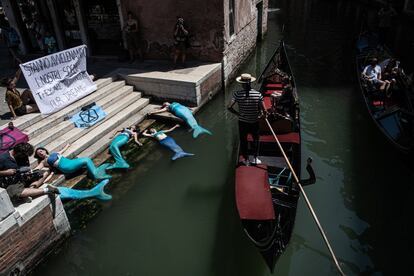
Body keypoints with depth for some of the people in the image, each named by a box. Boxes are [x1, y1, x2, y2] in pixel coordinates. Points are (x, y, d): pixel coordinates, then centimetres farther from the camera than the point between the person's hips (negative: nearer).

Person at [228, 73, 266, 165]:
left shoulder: (237, 94, -15)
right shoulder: (258, 94, -14)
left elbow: (229, 107, -20)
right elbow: (264, 110, -15)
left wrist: (237, 113, -6)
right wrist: (258, 114, 6)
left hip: (242, 122, 0)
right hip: (255, 122, 0)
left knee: (243, 141, 19)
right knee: (256, 139, 24)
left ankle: (246, 159, 32)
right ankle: (255, 158, 31)